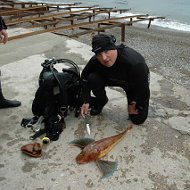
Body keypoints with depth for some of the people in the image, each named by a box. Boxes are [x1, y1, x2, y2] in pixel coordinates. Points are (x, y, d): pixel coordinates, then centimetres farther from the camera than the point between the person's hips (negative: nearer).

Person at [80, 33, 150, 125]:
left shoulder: (134, 62, -44)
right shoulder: (95, 61, -30)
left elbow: (143, 89, -30)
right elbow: (85, 77, -9)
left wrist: (137, 106, -15)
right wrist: (86, 101, -14)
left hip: (134, 83, -3)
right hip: (113, 79, 3)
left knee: (138, 119, -7)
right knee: (93, 79, -25)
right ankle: (101, 101, 6)